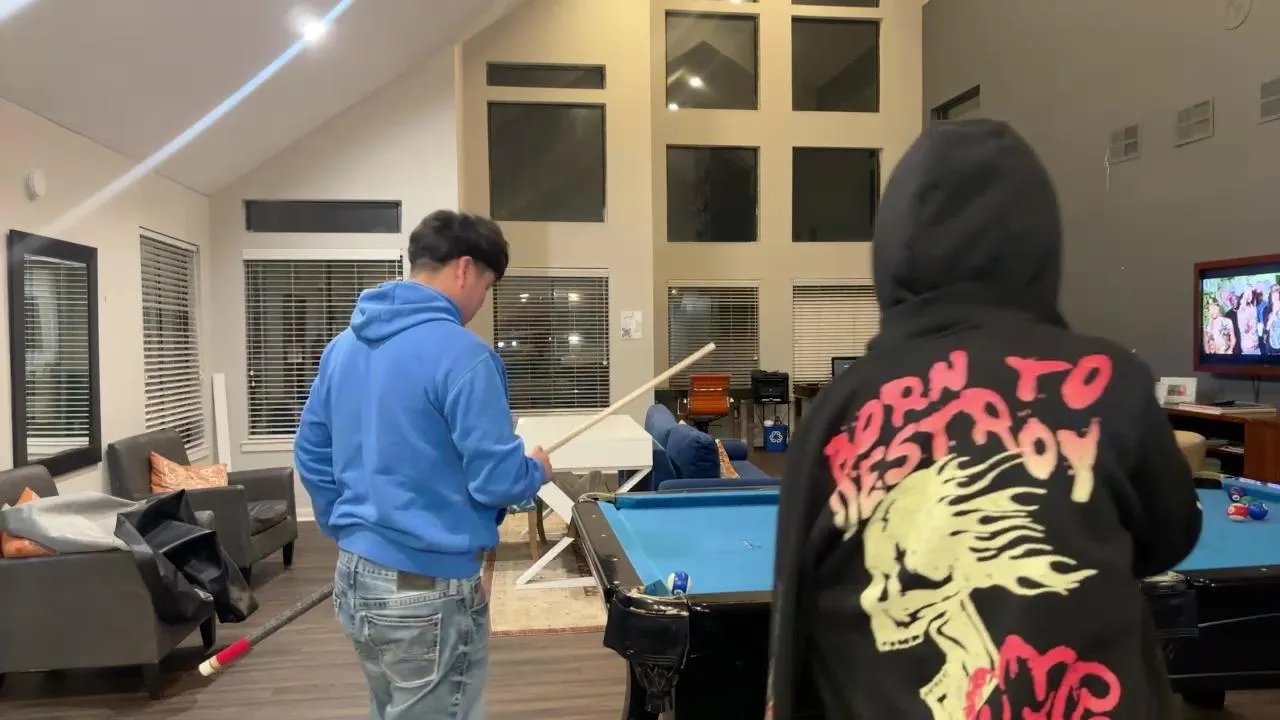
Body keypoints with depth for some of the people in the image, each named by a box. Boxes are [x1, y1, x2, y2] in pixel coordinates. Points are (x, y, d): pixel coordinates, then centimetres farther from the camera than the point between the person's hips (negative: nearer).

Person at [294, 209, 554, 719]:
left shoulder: (344, 344, 6)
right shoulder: (461, 352, -19)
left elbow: (310, 455, 13)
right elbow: (496, 480, -19)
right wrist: (537, 470, 2)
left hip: (353, 579, 8)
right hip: (428, 592, -8)